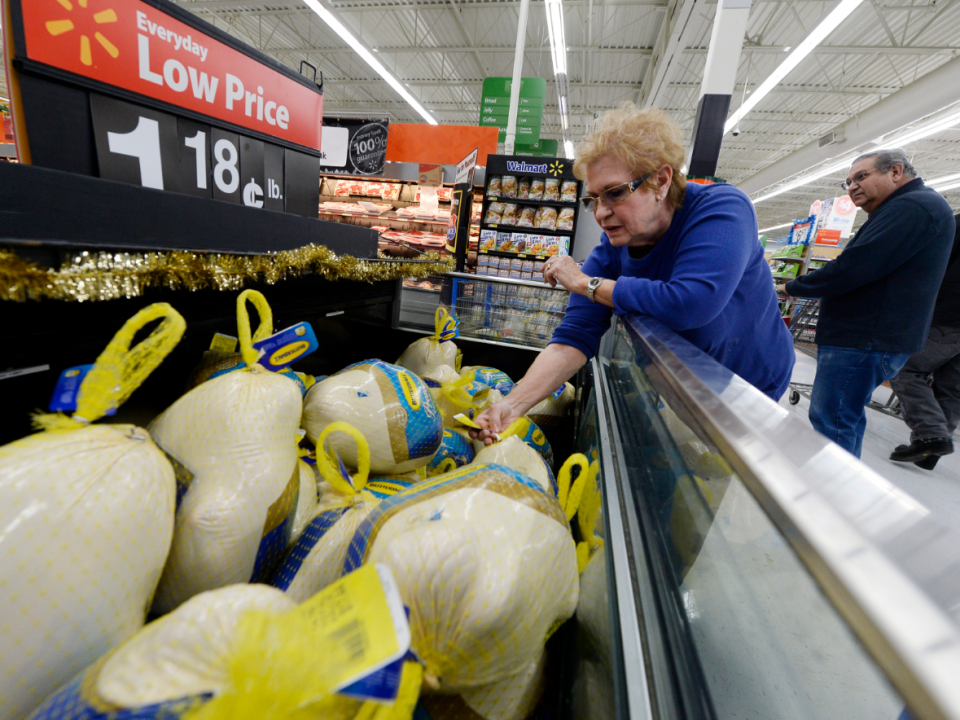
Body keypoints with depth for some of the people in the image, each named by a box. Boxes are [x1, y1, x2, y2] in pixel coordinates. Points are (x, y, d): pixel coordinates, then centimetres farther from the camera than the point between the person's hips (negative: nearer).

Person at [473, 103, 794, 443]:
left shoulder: (722, 208, -26)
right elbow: (574, 337, -23)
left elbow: (690, 306, -43)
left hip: (750, 387, -3)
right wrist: (513, 404, -37)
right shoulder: (611, 251, -14)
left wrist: (584, 283, -30)